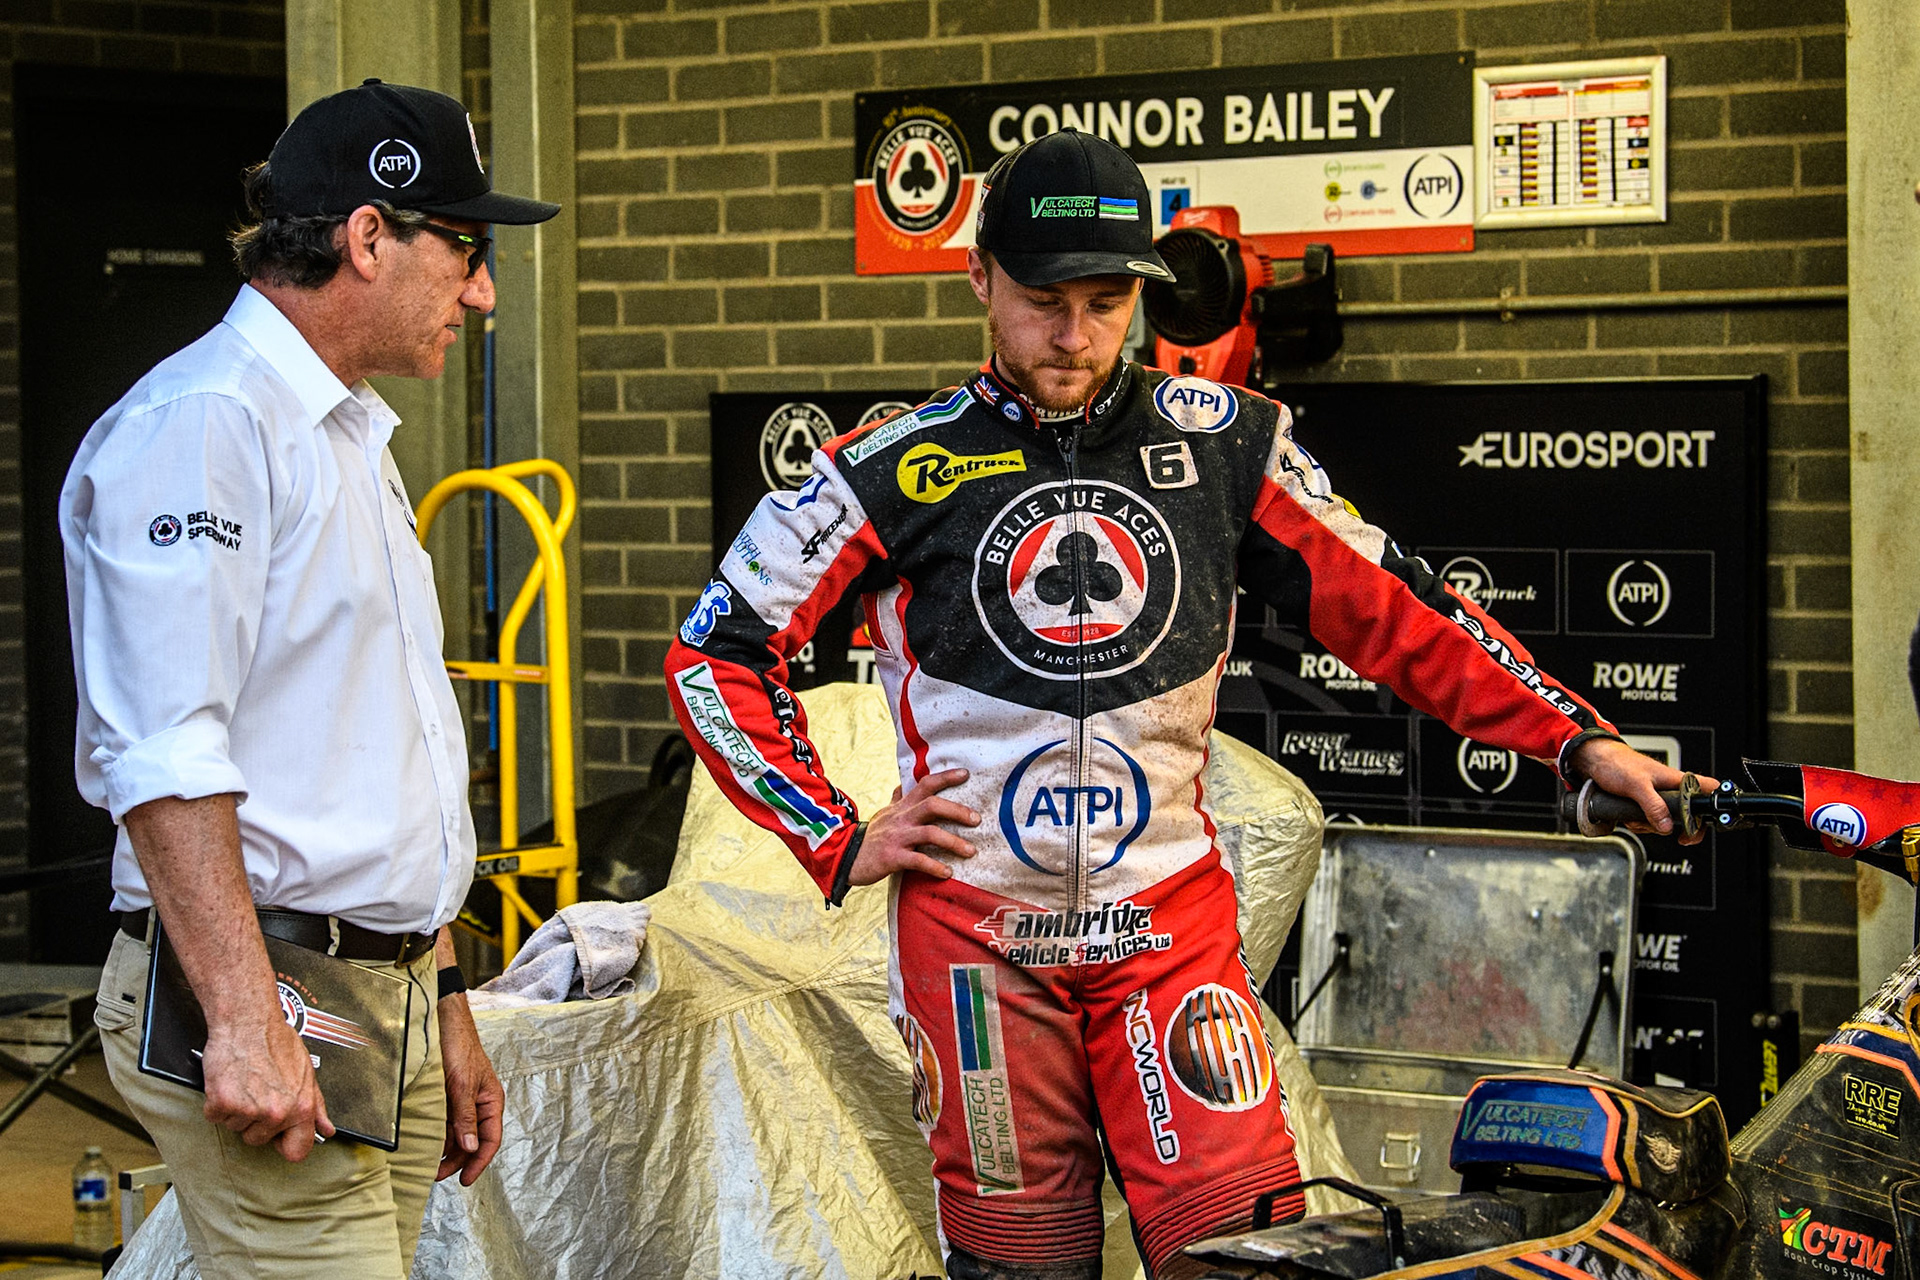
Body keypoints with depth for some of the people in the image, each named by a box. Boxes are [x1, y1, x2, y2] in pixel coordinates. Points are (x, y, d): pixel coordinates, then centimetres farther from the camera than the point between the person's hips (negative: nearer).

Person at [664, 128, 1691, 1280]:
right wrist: (838, 843, 0)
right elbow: (717, 653, 5)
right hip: (976, 923, -1)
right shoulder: (900, 469, 0)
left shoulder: (1221, 443, 5)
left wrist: (1576, 739, 0)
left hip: (1171, 922, 1)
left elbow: (1388, 612, 7)